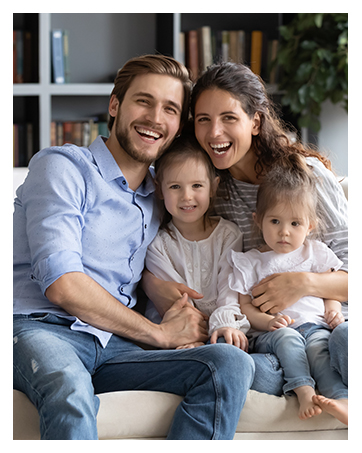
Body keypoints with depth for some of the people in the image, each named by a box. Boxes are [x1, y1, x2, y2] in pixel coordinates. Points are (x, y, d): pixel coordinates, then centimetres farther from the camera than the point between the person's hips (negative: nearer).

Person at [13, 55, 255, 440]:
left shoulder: (159, 197, 24)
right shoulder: (64, 167, 2)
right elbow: (61, 284, -10)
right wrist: (159, 333, -2)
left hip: (111, 348, 6)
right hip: (40, 329, -6)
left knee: (231, 364, -21)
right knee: (70, 392, -42)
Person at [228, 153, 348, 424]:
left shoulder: (315, 253, 18)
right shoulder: (249, 262, 12)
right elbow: (244, 305, 7)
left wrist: (333, 311, -3)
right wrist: (267, 321, -12)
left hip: (314, 324, 1)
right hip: (270, 333, 0)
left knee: (319, 343, -33)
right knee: (287, 337, -35)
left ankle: (341, 400, -53)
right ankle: (304, 391, -49)